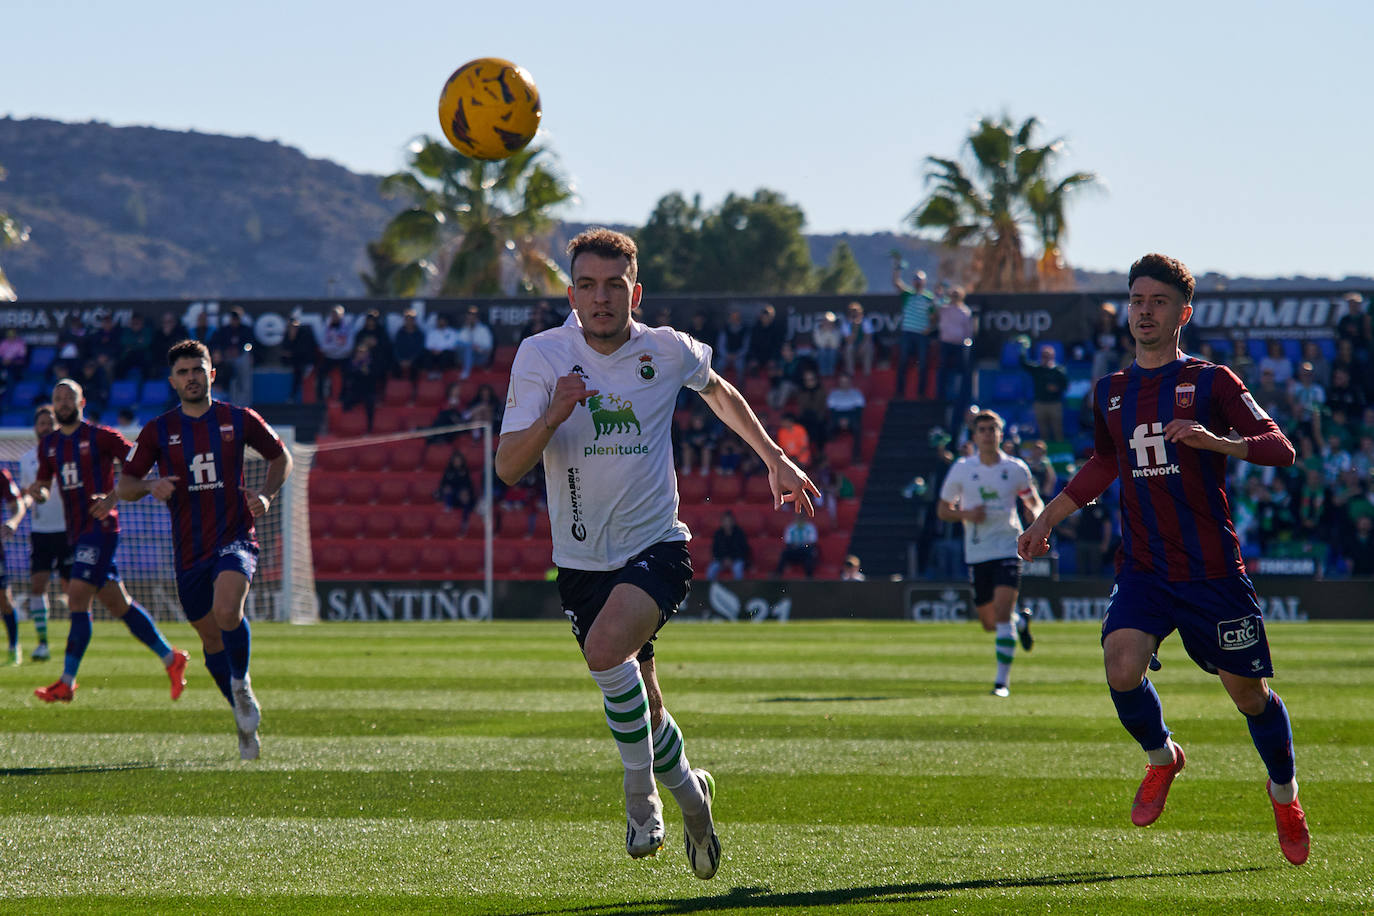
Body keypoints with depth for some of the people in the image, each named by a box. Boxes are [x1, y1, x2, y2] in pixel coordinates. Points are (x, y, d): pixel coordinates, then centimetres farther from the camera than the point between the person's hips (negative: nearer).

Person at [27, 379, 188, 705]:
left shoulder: (100, 436, -5)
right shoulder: (49, 444, 14)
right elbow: (43, 481, 25)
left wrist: (113, 497, -18)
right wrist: (38, 491, 1)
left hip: (100, 528, -8)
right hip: (76, 532, 8)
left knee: (78, 599, -15)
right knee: (118, 604, 9)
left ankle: (67, 683, -16)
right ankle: (171, 657, 19)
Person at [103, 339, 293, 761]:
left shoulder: (239, 420, 1)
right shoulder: (158, 430, 3)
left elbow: (280, 457, 15)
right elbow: (125, 484, 7)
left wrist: (265, 494, -3)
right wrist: (151, 486, -15)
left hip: (234, 540, -3)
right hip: (189, 549, 3)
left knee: (227, 610, -30)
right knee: (211, 640, 9)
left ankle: (242, 685, -5)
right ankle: (245, 718, 27)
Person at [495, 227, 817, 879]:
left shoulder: (668, 352, -4)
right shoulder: (541, 356, -8)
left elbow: (718, 390, 21)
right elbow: (507, 467, -14)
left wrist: (775, 459, 23)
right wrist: (551, 417, -31)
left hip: (657, 546, -2)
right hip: (582, 558, 2)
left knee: (606, 649, -30)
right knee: (639, 706, 10)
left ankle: (641, 794, -12)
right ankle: (687, 790, 40)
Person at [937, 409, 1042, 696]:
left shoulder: (1016, 469, -1)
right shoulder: (961, 469, 0)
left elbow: (1034, 502, 13)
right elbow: (942, 510, 8)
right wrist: (965, 514, -13)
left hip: (1008, 549, -2)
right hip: (977, 553, 2)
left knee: (1002, 614, -18)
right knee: (989, 623, 9)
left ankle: (1002, 680, -12)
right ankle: (1021, 621, 45)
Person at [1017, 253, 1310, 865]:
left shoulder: (1211, 382, -1)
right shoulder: (1111, 392, 14)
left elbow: (1280, 449, -9)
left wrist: (1214, 440, -26)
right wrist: (1048, 519, 23)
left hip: (1212, 572, -3)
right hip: (1142, 570, 3)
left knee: (1248, 693, 3)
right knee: (1121, 669, -21)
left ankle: (1284, 793, 30)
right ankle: (1160, 758, 9)